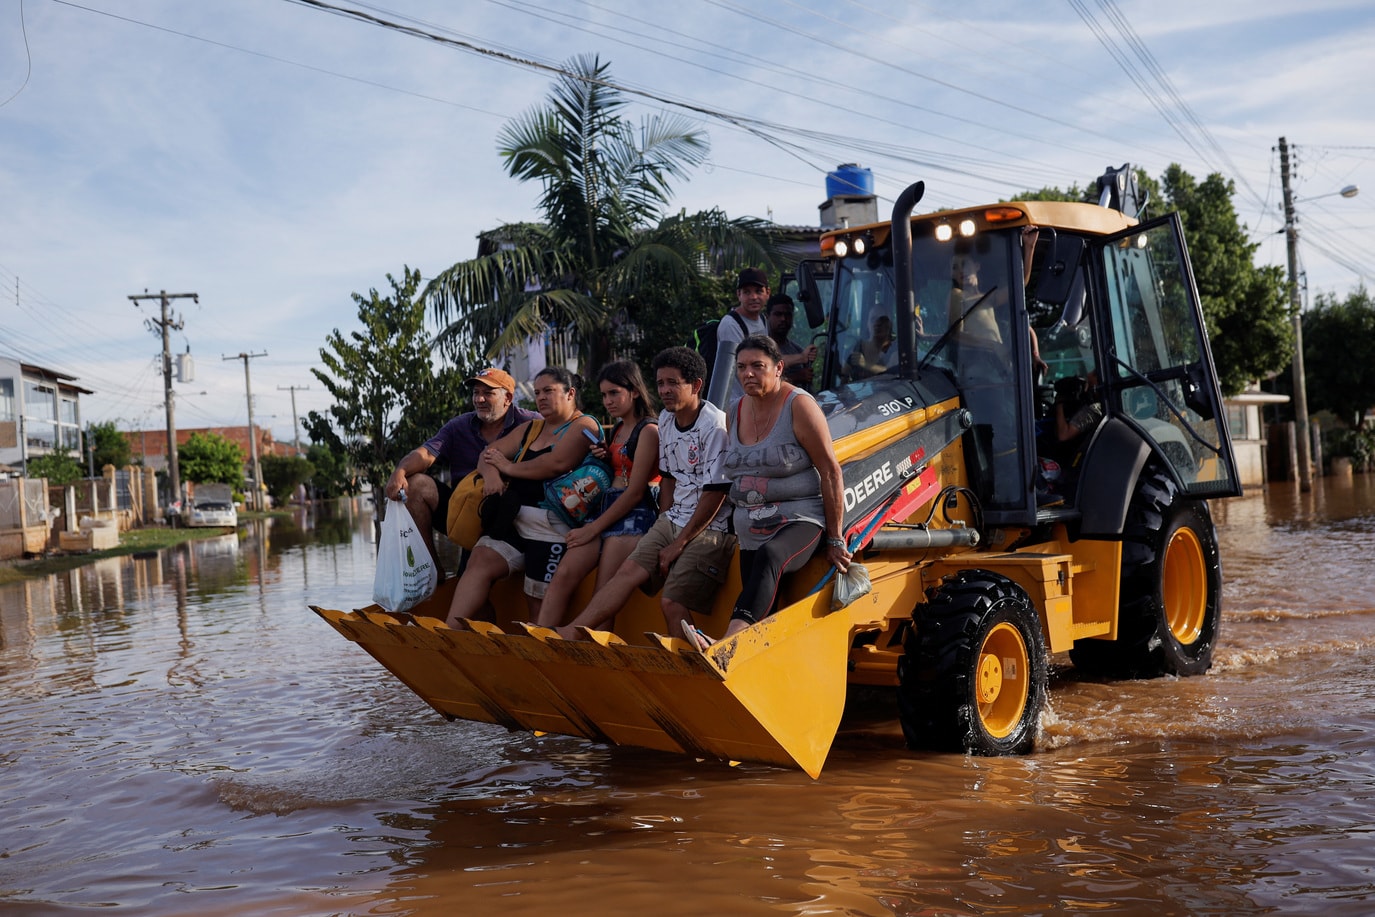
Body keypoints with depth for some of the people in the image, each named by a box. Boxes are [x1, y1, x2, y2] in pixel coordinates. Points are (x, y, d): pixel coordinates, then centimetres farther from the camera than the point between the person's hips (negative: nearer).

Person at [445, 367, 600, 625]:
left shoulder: (584, 426, -1)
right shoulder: (531, 428, 23)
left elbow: (557, 463, -18)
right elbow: (489, 453, 17)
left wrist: (509, 467, -5)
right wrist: (491, 473, -8)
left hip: (551, 528, -6)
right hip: (515, 519, 6)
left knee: (539, 601, -3)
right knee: (480, 561, -15)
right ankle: (450, 633, -22)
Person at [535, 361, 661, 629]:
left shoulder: (648, 431, -6)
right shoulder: (617, 430, 20)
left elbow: (635, 492, -12)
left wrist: (593, 528, -9)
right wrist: (604, 458, 7)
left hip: (634, 516, -8)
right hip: (607, 509, 8)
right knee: (564, 575, -13)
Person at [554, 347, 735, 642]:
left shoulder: (715, 426, -15)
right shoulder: (666, 419, 9)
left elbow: (715, 493, -16)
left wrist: (679, 544, -12)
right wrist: (663, 527, 7)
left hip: (710, 528, -7)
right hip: (674, 519, 7)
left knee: (673, 601, -19)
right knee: (629, 571, -8)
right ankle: (571, 634, -13)